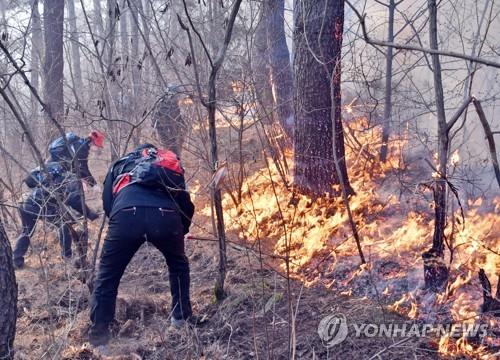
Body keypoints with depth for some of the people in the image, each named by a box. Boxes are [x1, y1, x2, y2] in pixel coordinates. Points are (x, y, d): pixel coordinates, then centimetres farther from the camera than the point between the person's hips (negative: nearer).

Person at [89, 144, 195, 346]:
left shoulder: (121, 165, 38)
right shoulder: (172, 165, 39)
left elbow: (107, 202, 27)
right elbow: (186, 204, 32)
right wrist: (182, 230, 49)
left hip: (127, 213, -1)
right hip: (166, 215, 1)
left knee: (107, 277, 14)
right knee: (179, 265, 30)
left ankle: (98, 337, 13)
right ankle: (181, 316, 35)